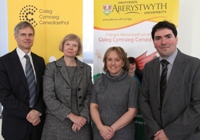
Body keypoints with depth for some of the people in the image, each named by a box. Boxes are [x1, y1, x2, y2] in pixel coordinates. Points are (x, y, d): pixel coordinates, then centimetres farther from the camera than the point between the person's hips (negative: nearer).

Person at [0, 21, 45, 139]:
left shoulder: (40, 61, 7)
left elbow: (44, 89, 5)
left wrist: (38, 111, -11)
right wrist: (27, 113, -15)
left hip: (38, 121, 4)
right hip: (15, 124, -3)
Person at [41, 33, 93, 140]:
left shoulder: (86, 69, 6)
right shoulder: (51, 67, -2)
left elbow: (89, 95, 4)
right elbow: (48, 97, -9)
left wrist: (83, 116, -11)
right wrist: (71, 116, -15)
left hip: (81, 123, 2)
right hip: (57, 123, -2)